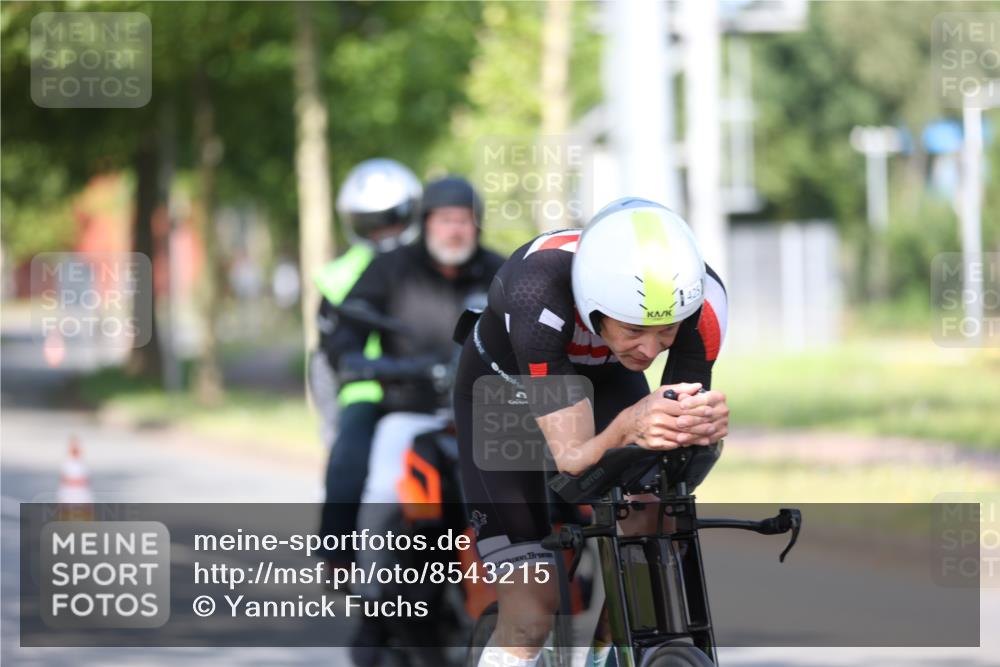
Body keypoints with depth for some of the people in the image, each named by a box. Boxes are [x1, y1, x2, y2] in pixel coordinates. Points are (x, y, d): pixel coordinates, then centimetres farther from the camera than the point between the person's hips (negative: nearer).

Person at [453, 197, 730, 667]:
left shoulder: (701, 294, -32)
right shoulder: (539, 297, -42)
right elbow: (573, 460, -41)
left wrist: (701, 426, -49)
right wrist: (629, 427, -62)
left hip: (606, 379, 3)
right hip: (507, 392, -3)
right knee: (532, 611, -11)